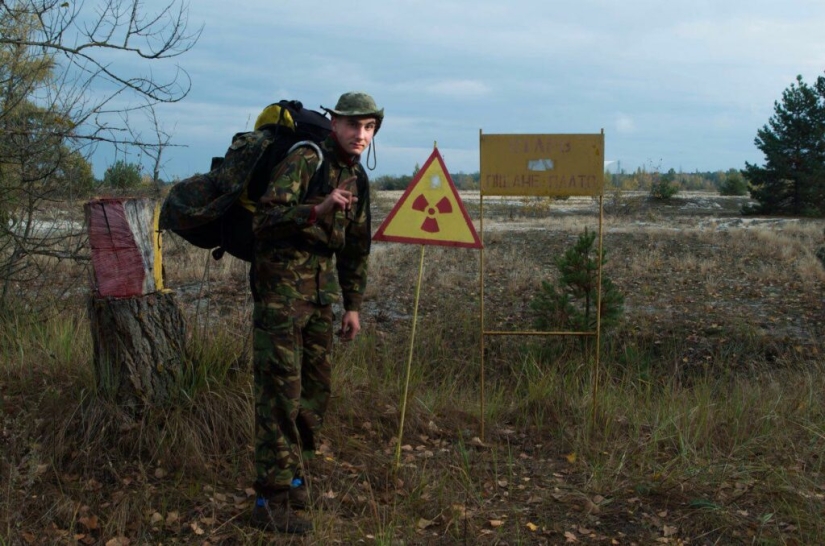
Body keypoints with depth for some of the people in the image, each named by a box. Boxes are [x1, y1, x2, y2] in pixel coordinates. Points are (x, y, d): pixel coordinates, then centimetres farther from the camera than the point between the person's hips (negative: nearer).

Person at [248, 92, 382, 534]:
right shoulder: (304, 161, -13)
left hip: (321, 291, 8)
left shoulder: (357, 177, 12)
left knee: (316, 387, 12)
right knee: (280, 391, -9)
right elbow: (265, 219, -24)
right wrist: (317, 210, -38)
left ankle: (293, 476, 28)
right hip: (280, 286, -8)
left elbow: (356, 247, 20)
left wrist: (353, 305, 19)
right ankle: (272, 500, -2)